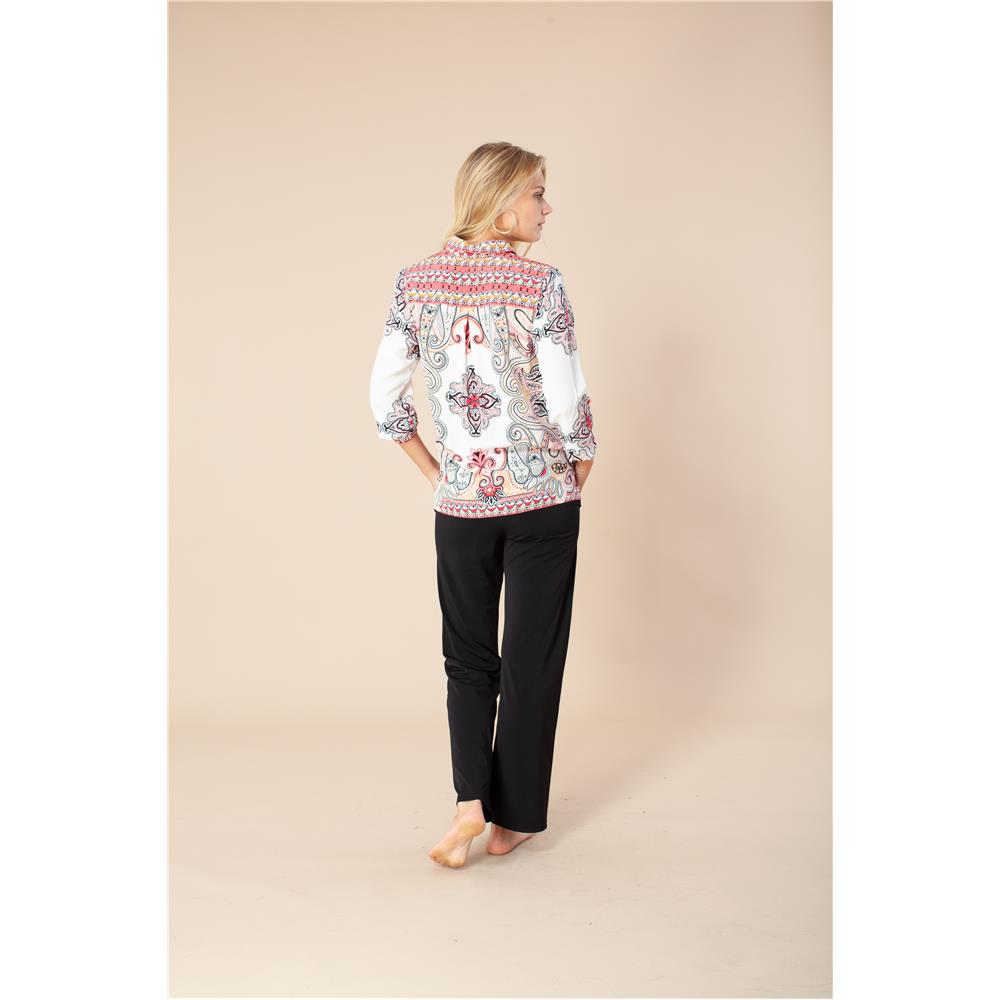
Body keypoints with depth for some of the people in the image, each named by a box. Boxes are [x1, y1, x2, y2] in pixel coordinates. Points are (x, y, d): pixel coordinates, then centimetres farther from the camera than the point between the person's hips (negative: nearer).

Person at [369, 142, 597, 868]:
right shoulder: (540, 283, -12)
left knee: (468, 656, 17)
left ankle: (471, 801, 3)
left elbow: (386, 397, 1)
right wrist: (581, 464, 4)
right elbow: (567, 400, -15)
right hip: (541, 499, -3)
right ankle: (512, 819, 20)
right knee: (530, 658, 10)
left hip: (460, 502, 3)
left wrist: (435, 472, 11)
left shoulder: (416, 281, 0)